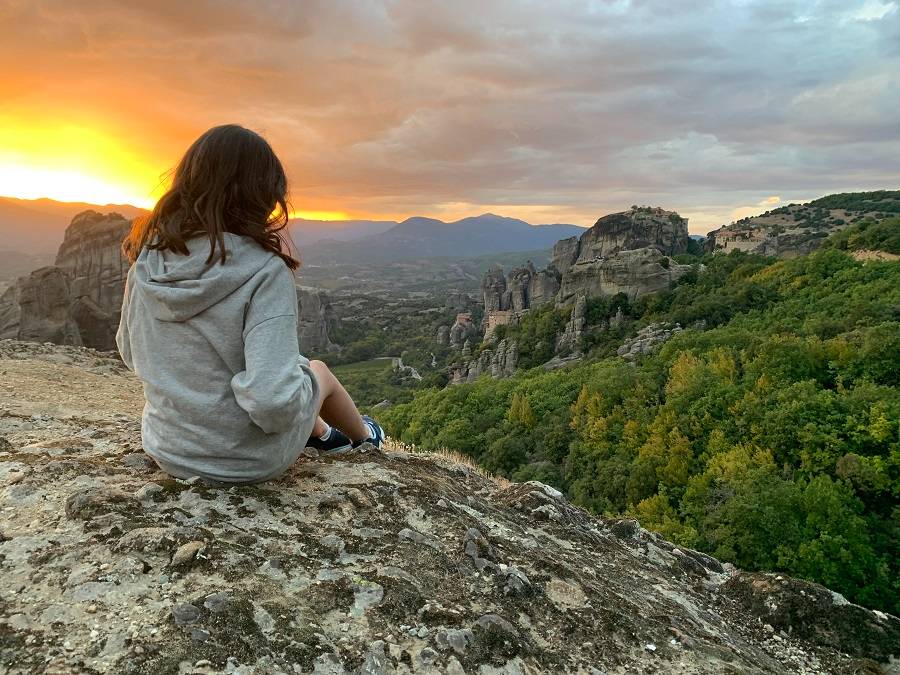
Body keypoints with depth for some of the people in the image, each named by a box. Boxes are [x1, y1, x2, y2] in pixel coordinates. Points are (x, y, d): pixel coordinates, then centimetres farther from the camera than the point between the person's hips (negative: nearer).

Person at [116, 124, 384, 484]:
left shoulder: (146, 261, -9)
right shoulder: (265, 273, -27)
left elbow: (130, 353, 5)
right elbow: (274, 403, -34)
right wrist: (303, 377, -13)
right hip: (248, 462, -5)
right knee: (318, 371, 25)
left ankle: (321, 434, 56)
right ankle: (362, 437, 55)